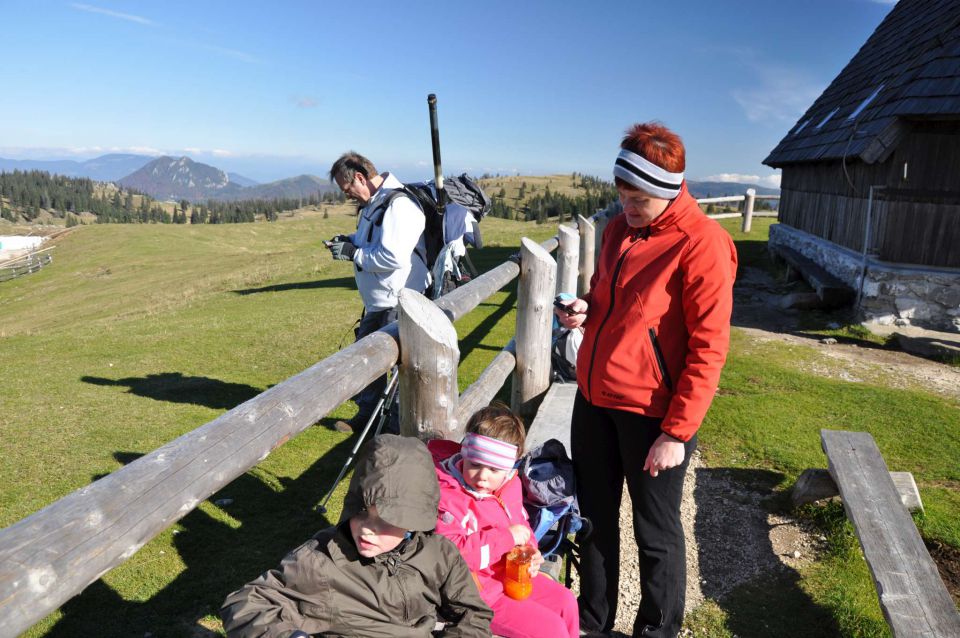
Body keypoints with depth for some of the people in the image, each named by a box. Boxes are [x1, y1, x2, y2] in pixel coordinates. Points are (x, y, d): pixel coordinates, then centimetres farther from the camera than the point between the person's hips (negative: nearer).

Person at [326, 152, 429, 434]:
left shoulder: (399, 204, -21)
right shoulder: (372, 202, 11)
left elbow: (394, 257, -29)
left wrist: (354, 253, -18)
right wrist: (349, 241, 7)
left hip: (400, 303, -11)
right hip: (378, 302, 11)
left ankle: (400, 427, 16)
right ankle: (367, 413, 37)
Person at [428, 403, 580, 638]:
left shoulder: (509, 484, -1)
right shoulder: (446, 497, -25)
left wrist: (530, 551, -5)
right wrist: (507, 538, -30)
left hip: (513, 576, 8)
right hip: (481, 591, -8)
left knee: (565, 601, 16)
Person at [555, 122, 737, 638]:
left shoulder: (701, 243, -15)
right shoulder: (619, 229, 7)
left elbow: (708, 349, -16)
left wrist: (676, 433, -16)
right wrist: (585, 310, -2)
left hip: (650, 413, -7)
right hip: (593, 399, 7)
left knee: (655, 534, 12)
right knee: (595, 518, 19)